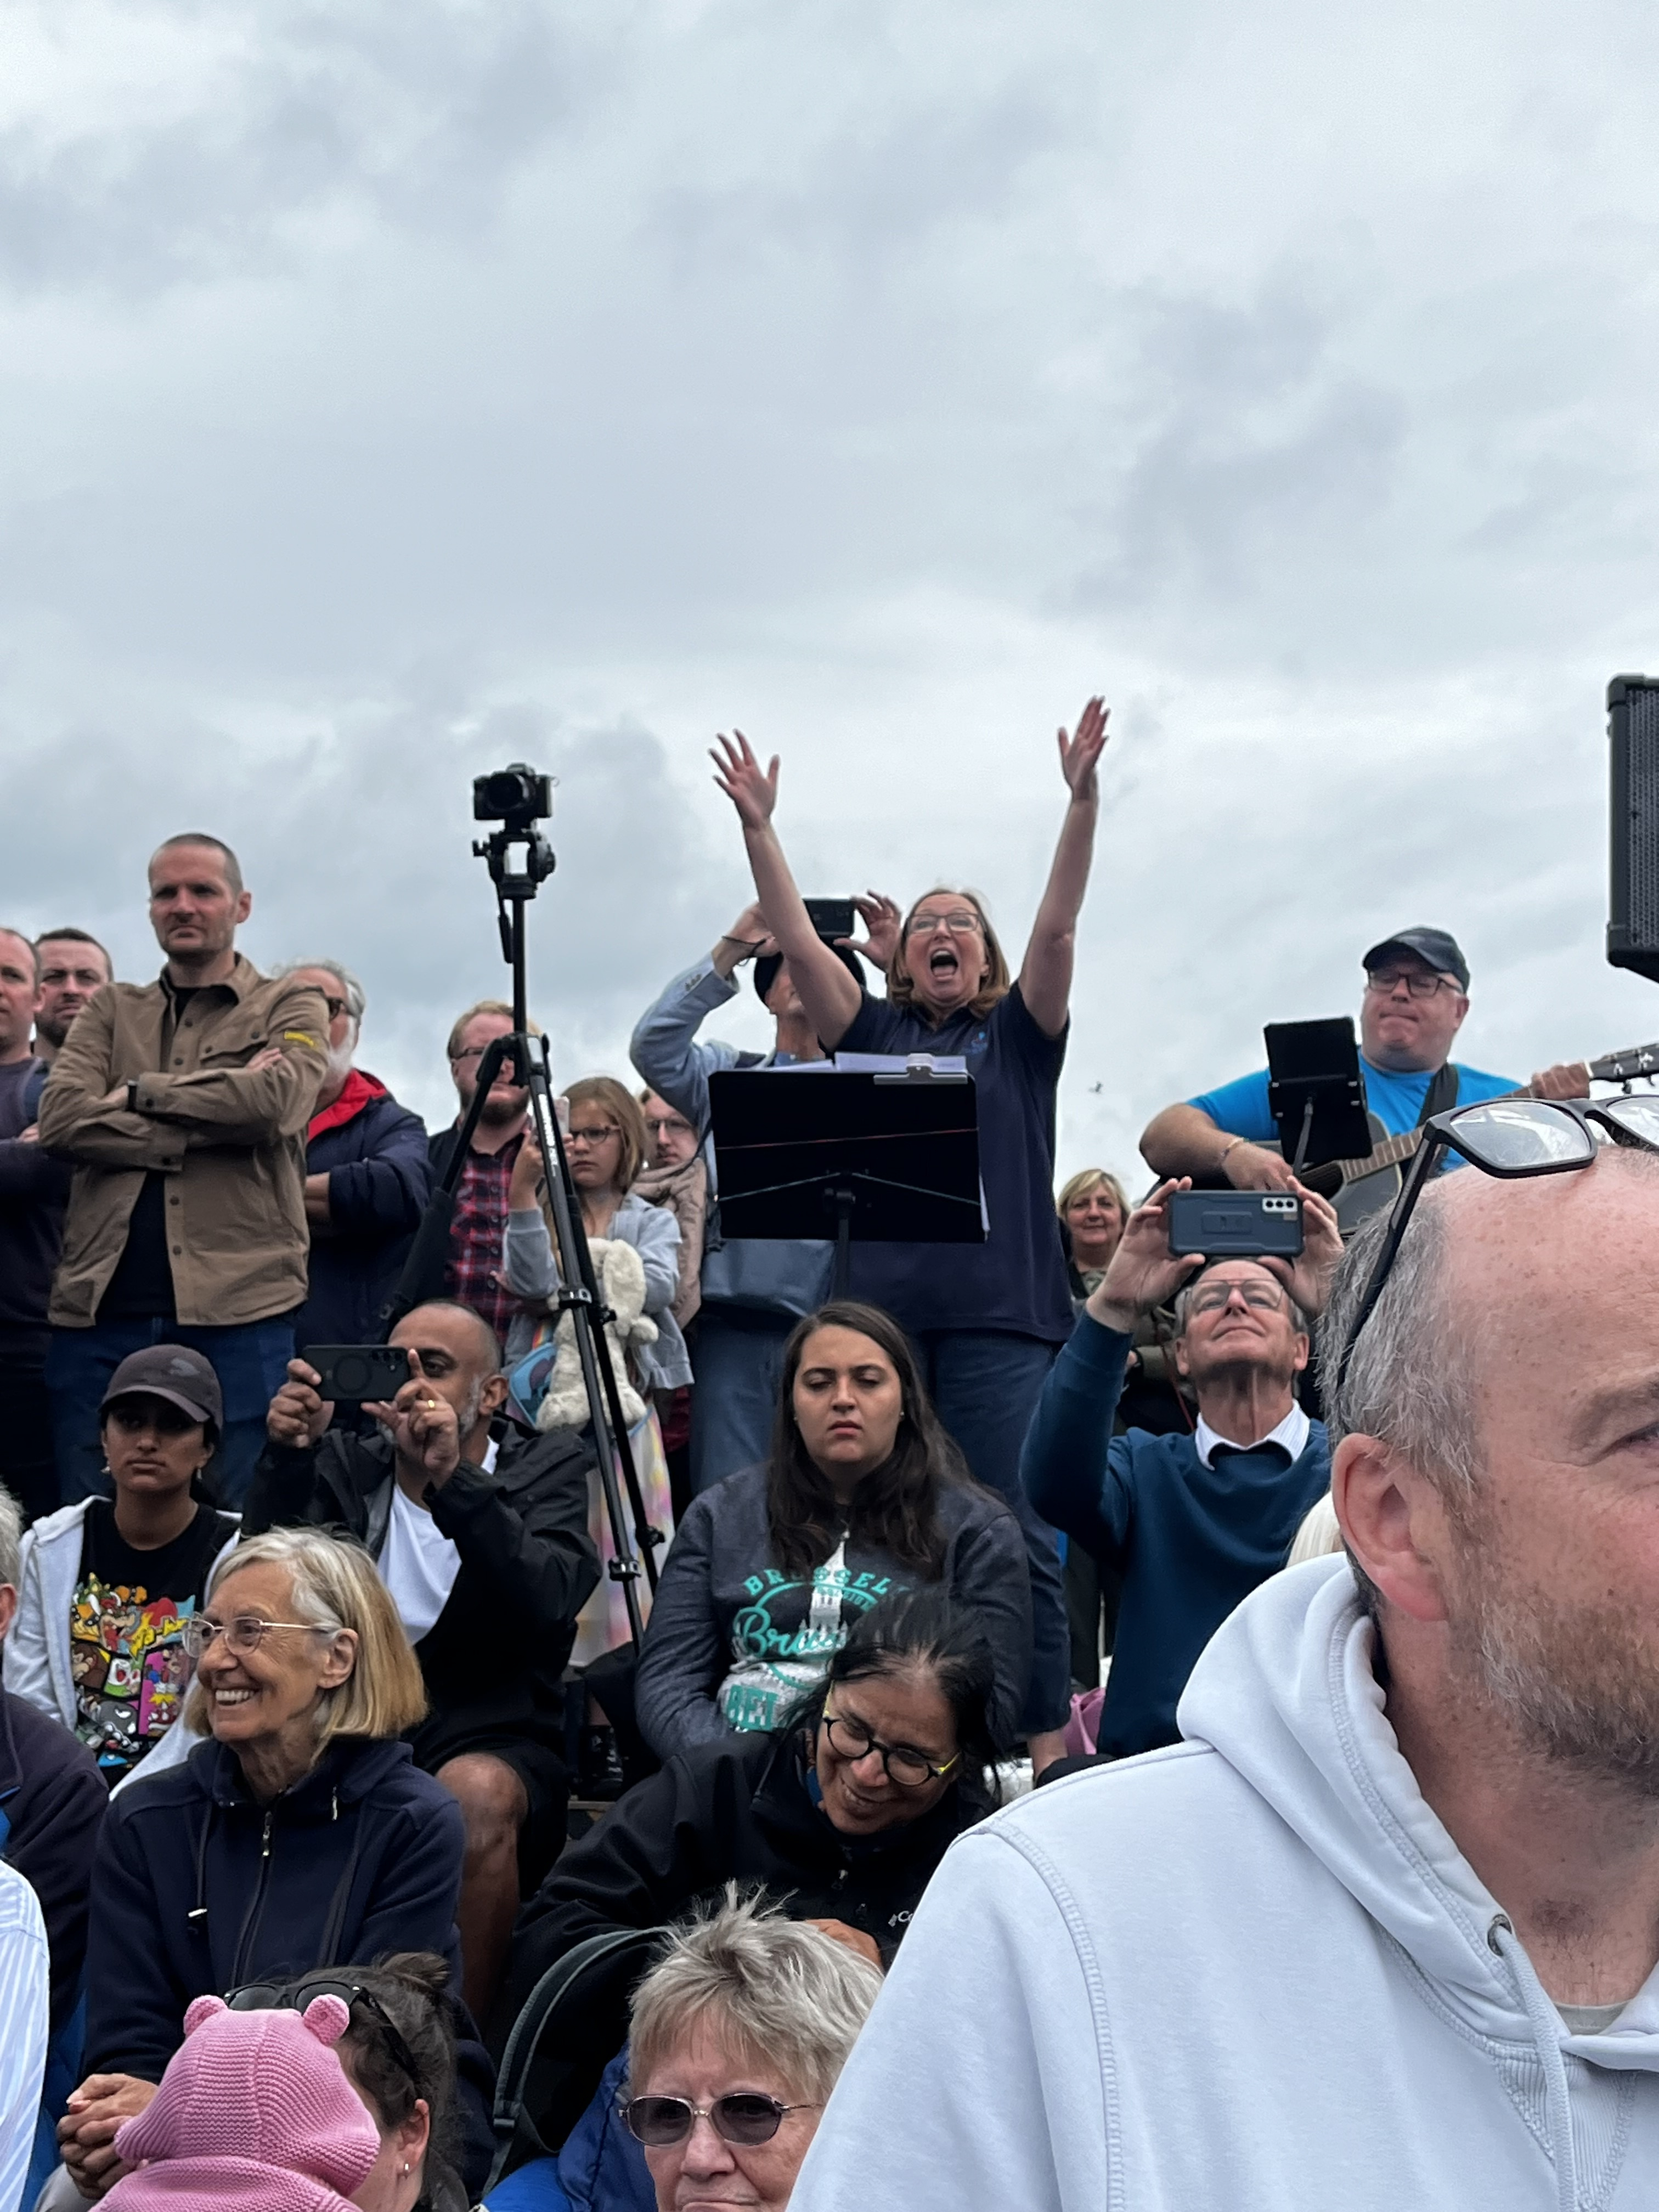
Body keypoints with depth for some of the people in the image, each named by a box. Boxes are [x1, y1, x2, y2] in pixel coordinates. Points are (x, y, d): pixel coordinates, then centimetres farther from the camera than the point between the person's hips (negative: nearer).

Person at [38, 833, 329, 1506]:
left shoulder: (290, 1007, 11)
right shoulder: (110, 1010, 18)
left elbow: (275, 1101, -11)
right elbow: (61, 1121, -1)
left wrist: (139, 1092, -1)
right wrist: (212, 1121, -8)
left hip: (238, 1310, -3)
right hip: (100, 1308, 3)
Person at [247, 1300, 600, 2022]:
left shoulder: (549, 1467, 6)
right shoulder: (345, 1465, 14)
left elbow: (545, 1601, -15)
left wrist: (452, 1480, -26)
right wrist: (287, 1457, -17)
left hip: (491, 1747, -2)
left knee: (475, 1793, -36)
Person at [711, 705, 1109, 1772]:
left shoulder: (1018, 1035, 14)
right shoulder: (873, 1034, 18)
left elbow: (1059, 924, 1)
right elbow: (796, 937, 11)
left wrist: (1083, 798, -10)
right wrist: (758, 828, 3)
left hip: (1000, 1313, -2)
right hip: (884, 1310, 2)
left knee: (1015, 1530, -6)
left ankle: (1044, 1736, -3)